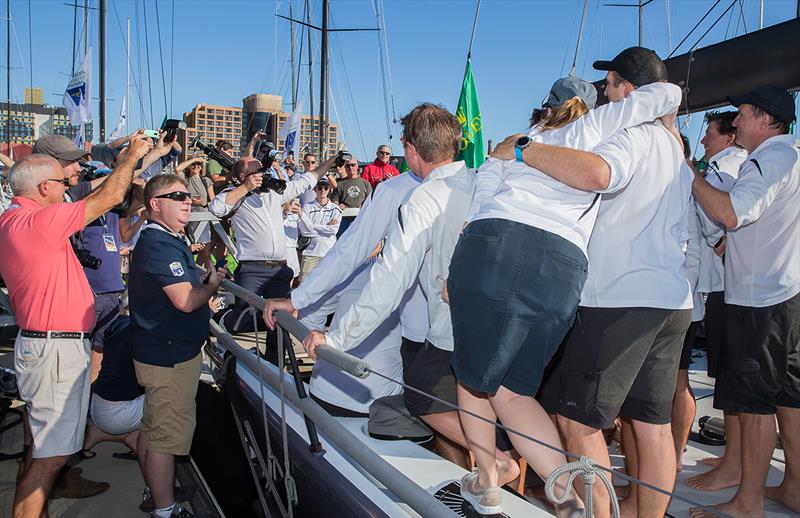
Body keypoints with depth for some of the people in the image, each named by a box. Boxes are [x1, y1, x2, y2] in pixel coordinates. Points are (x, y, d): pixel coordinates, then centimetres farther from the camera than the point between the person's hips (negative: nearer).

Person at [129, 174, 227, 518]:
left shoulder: (164, 241, 13)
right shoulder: (160, 245, -21)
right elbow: (185, 301, -29)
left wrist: (206, 279, 4)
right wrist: (213, 284, -12)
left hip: (157, 351, 11)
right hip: (170, 356, -11)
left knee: (152, 426, 22)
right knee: (168, 434, 0)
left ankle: (154, 490, 39)